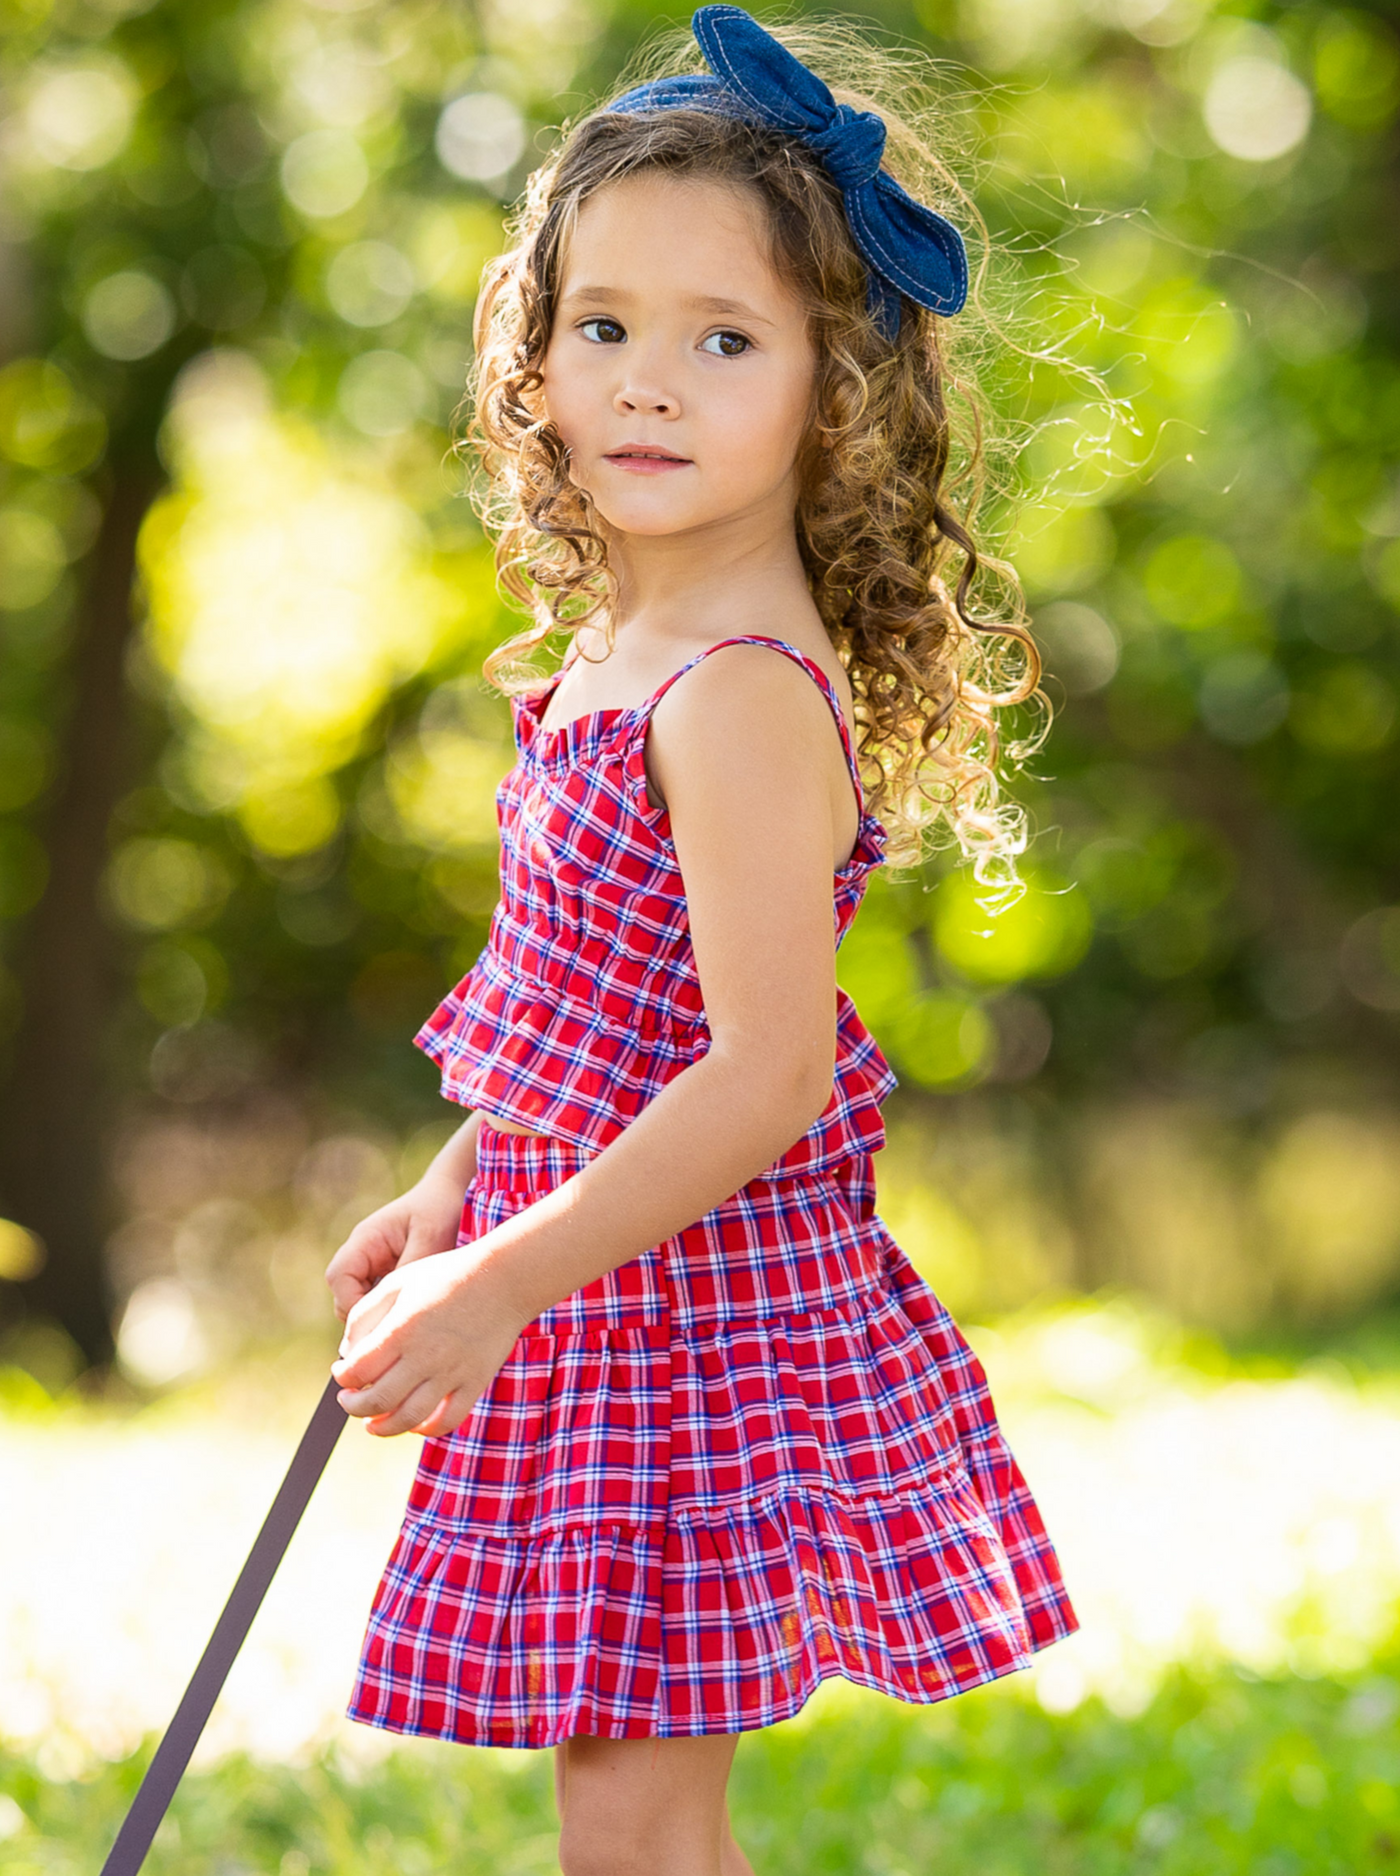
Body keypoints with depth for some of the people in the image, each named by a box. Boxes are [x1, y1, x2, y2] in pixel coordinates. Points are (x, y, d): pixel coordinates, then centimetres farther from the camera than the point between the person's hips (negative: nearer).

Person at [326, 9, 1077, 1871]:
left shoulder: (745, 697, -21)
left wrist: (504, 1283, -23)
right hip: (609, 1304, 9)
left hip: (692, 1316, -9)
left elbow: (769, 1070, -26)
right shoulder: (614, 658, 8)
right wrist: (451, 1200, 24)